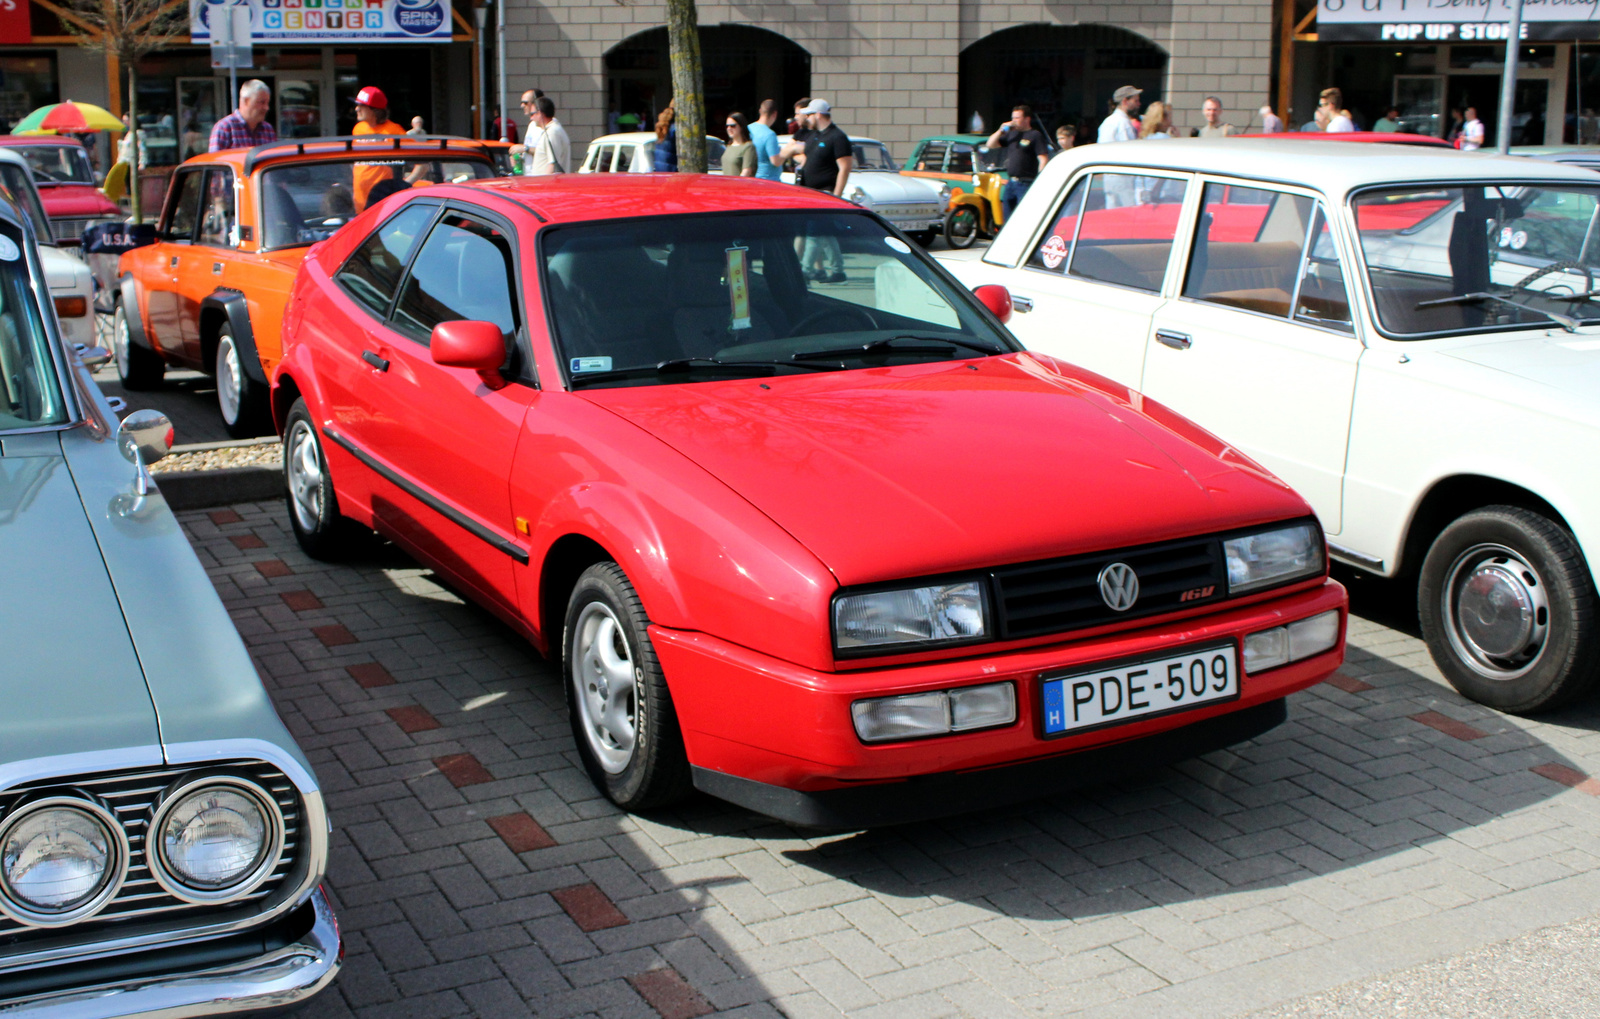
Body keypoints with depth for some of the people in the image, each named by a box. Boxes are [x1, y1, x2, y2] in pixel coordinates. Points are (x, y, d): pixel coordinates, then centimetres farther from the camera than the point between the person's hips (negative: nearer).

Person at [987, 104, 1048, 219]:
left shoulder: (1036, 135, -4)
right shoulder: (1011, 134, 17)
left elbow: (1043, 160, -11)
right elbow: (990, 144, 18)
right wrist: (1001, 130, 3)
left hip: (1026, 184, -7)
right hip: (1011, 184, 7)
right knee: (1008, 217, 11)